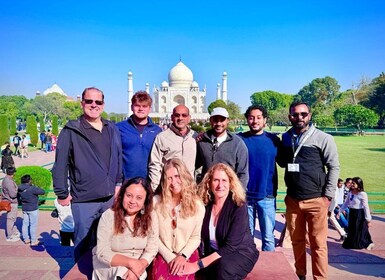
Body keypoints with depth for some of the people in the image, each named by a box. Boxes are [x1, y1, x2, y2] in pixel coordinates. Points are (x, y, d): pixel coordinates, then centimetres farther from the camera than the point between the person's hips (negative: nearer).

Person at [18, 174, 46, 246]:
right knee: (33, 225, 1)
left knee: (25, 224, 15)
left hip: (24, 208, 7)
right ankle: (34, 241, 7)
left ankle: (26, 239, 26)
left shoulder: (20, 188, -3)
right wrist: (37, 188, -2)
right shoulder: (32, 188, -24)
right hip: (33, 209, -7)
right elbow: (43, 192, -19)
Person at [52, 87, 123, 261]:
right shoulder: (71, 131, -7)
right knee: (84, 243, 10)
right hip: (83, 200, -4)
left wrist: (118, 183, 12)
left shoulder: (112, 129, 7)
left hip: (110, 197, 4)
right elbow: (60, 164, -6)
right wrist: (62, 193, -5)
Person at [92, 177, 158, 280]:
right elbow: (103, 253, -16)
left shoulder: (151, 217, -9)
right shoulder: (108, 216, -15)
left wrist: (139, 266, -26)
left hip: (137, 264, 2)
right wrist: (130, 262, -26)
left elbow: (152, 249, -9)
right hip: (109, 265, -1)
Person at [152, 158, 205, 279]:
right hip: (163, 255, 0)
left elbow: (196, 237, 3)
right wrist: (170, 257, -8)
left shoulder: (197, 205, -2)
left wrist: (183, 256, -11)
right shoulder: (156, 202, -4)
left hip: (187, 256, 0)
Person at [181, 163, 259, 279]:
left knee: (223, 267, -35)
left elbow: (231, 246, -24)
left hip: (241, 252, -4)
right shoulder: (205, 204, -6)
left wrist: (199, 264, -30)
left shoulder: (239, 206, -19)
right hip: (213, 253, 4)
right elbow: (202, 236, 0)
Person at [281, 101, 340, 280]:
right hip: (292, 200, 4)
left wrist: (328, 195, -7)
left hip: (316, 200, -4)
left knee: (318, 244, 4)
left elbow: (334, 167, -3)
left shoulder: (323, 138, -5)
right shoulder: (285, 138, 7)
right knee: (297, 241, 15)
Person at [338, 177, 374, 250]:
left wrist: (368, 220, -15)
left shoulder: (362, 194, -18)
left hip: (359, 214, -7)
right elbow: (346, 203, 12)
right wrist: (340, 211, 11)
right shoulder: (350, 193, 3)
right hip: (352, 213, 7)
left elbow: (366, 207, -17)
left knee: (360, 231, 4)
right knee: (351, 230, 15)